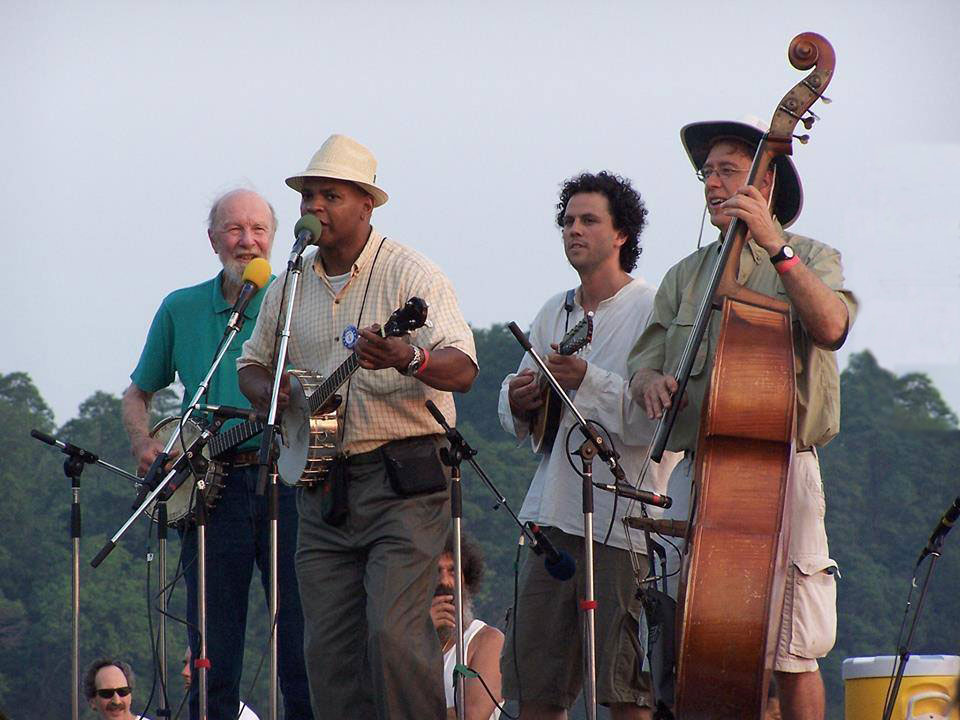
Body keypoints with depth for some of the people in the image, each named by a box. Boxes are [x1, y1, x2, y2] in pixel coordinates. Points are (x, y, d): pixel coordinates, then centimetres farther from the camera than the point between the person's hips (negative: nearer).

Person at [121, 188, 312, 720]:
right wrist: (144, 446, 4)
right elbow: (137, 394, 22)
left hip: (286, 481, -2)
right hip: (209, 490, 2)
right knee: (213, 658, 2)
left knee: (303, 647, -6)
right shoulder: (180, 310, 12)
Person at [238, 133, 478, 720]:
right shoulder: (289, 291, 13)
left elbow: (463, 369, -18)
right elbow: (252, 362, 27)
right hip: (323, 488, 6)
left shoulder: (411, 275, -6)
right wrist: (267, 389, 2)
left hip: (402, 479, -6)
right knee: (329, 649, 1)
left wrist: (408, 359, -40)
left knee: (394, 632, -18)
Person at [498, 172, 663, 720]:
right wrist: (520, 402, 0)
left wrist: (589, 382, -22)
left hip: (622, 517, -7)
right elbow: (521, 414, 22)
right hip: (553, 513, 7)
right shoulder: (554, 314, 18)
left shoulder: (651, 311, -3)